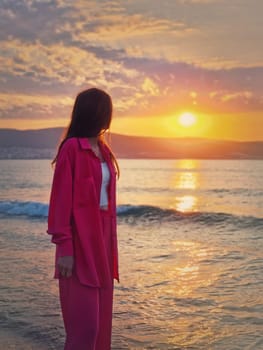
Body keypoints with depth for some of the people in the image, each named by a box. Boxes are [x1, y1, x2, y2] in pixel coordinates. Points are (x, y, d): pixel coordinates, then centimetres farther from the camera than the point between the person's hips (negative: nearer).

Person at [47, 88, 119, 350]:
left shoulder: (103, 150, 12)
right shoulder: (72, 148, -11)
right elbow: (61, 201, -13)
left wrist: (110, 240, 13)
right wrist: (65, 247, -17)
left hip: (102, 237, 8)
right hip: (80, 240, -8)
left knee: (101, 318, 12)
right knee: (85, 321, -5)